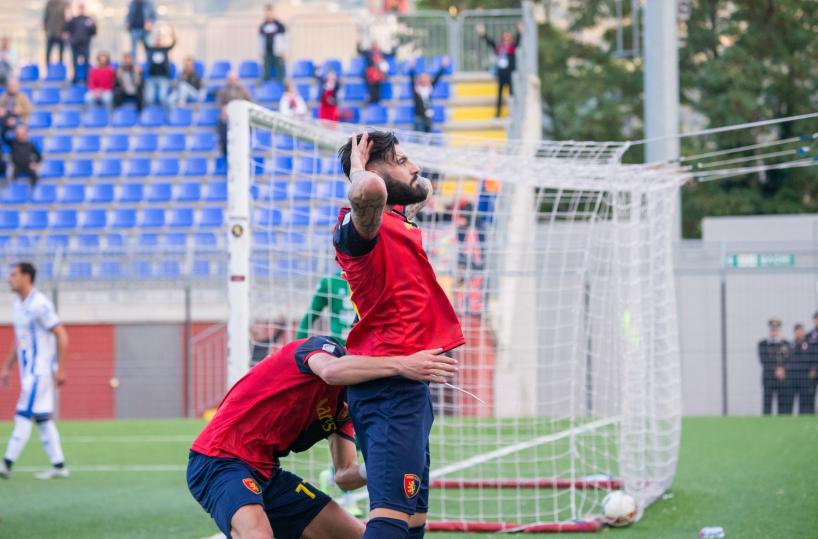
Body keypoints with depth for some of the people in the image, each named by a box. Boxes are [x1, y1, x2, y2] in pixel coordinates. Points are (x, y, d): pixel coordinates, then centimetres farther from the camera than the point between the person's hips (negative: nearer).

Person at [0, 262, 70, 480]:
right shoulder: (19, 304, 12)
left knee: (24, 416, -11)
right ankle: (58, 466, 11)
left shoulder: (39, 305, -16)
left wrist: (60, 369, -20)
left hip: (40, 370, -9)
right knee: (42, 418, 8)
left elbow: (62, 336, -17)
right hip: (28, 372, 9)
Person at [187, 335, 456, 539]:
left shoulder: (344, 407, 13)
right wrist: (401, 365, -47)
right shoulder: (323, 347, -10)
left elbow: (344, 476, 9)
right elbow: (331, 370, -37)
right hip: (218, 460, -9)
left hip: (267, 473, 9)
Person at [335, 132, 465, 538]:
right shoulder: (363, 226, -12)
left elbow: (424, 189, 41)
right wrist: (358, 170, -17)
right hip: (390, 387, -10)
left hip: (406, 386, 10)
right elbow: (368, 191, -37)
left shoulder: (400, 221, 17)